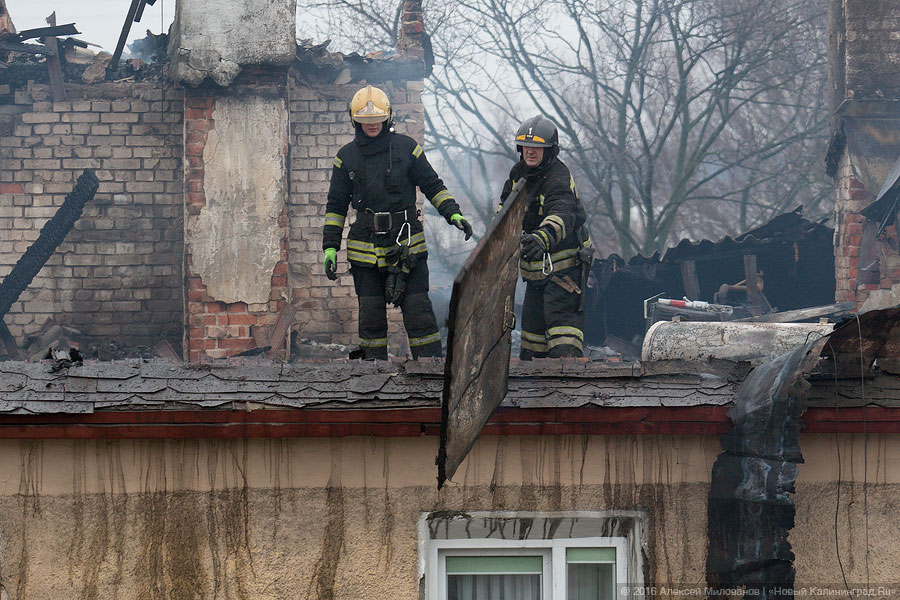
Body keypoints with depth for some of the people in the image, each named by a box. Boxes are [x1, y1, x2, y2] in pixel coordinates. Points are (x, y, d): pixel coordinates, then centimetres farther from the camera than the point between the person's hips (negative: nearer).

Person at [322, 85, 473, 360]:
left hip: (407, 244, -2)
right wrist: (330, 247, 6)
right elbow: (336, 205, 12)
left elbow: (432, 186, 9)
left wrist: (453, 214, -5)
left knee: (417, 309, -6)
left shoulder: (406, 148, 2)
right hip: (365, 245, 2)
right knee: (371, 314, 3)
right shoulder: (347, 157, 7)